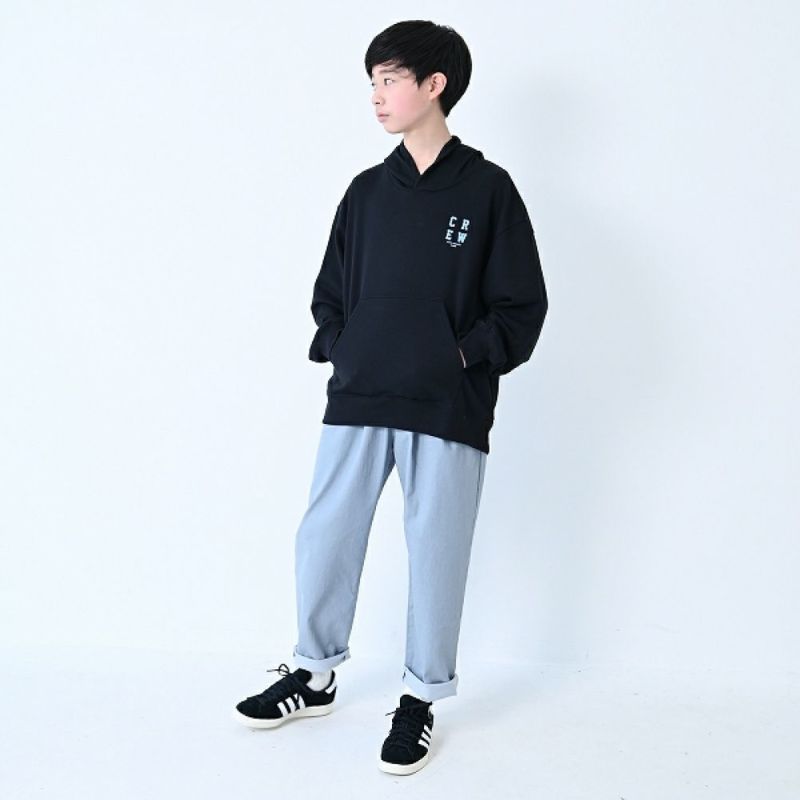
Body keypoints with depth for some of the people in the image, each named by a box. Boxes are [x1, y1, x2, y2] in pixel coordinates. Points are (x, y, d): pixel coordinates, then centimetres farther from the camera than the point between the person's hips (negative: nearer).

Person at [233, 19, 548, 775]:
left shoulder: (487, 188, -1)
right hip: (357, 401, 4)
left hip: (447, 410, -4)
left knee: (436, 552, 4)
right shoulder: (367, 190, 10)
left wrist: (463, 358, -11)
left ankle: (420, 699, 22)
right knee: (323, 538, 8)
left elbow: (522, 309, -2)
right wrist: (338, 351, 1)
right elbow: (330, 293, 16)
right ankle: (314, 676, 29)